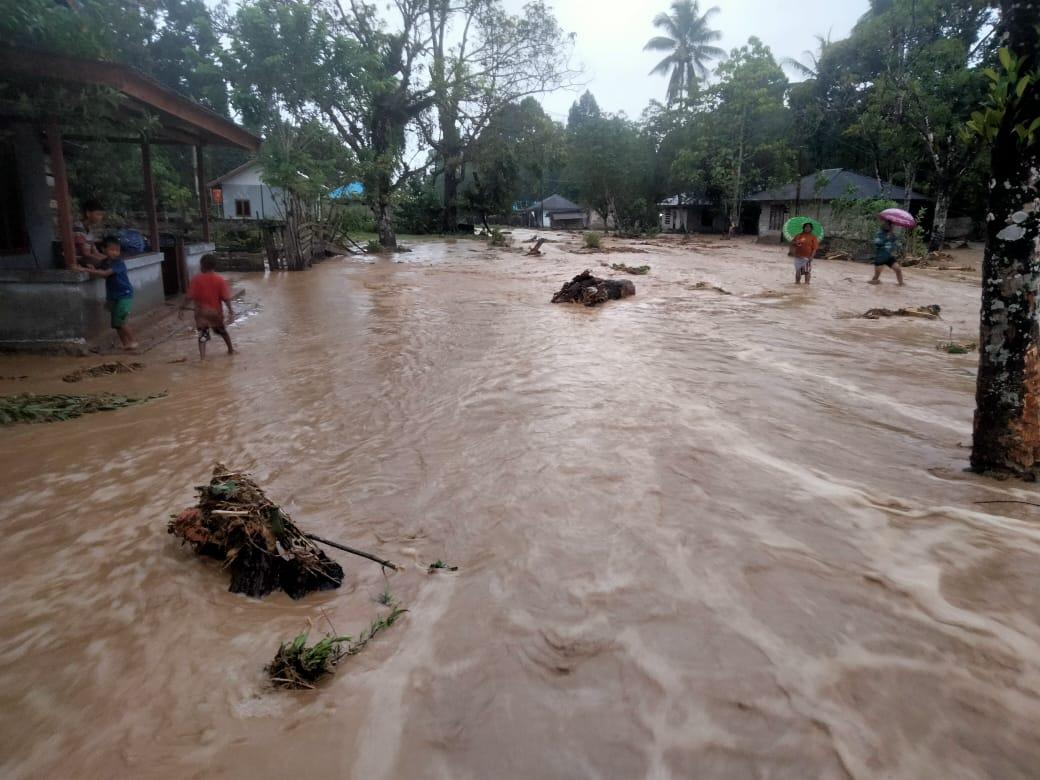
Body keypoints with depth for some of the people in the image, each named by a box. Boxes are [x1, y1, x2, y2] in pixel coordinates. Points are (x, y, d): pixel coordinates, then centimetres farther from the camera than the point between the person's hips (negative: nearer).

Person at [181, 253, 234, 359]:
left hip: (201, 312, -2)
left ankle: (202, 357, -11)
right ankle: (231, 349, 40)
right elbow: (226, 298, -12)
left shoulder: (196, 279, -10)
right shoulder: (220, 279, -9)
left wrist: (182, 308, -2)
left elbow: (189, 296, -11)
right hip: (216, 312, 2)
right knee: (223, 331, 24)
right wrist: (230, 311, -7)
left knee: (202, 335, 2)